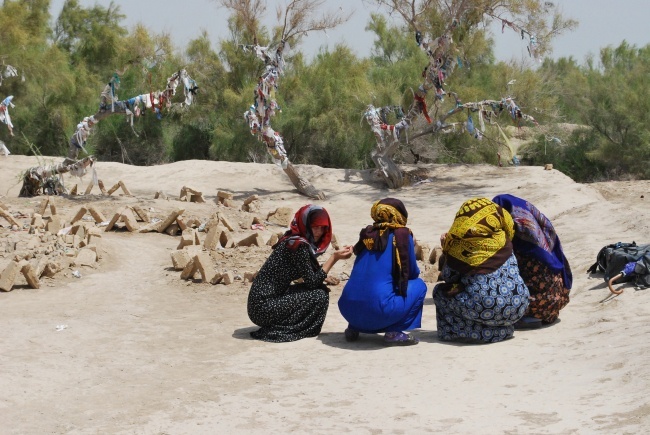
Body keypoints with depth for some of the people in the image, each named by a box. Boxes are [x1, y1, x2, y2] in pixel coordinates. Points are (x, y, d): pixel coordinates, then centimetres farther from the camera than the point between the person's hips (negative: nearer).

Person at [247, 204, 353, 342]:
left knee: (321, 289, 12)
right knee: (319, 296, -10)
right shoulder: (299, 245, -16)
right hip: (264, 307, -10)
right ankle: (281, 331, -5)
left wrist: (337, 255, 4)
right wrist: (334, 257, -11)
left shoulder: (293, 241, 12)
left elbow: (314, 273, 14)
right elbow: (312, 281, -13)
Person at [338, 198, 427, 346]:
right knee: (419, 285, 14)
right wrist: (411, 250, 29)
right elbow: (413, 273, 9)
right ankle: (394, 332, 2)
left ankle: (354, 328, 18)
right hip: (379, 310, -6)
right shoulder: (402, 236, 2)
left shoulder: (367, 235, 16)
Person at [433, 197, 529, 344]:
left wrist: (446, 248, 20)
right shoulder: (502, 238, 7)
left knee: (440, 291, 15)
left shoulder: (460, 245, -4)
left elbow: (448, 277, 4)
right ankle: (502, 329, 18)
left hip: (484, 309, -4)